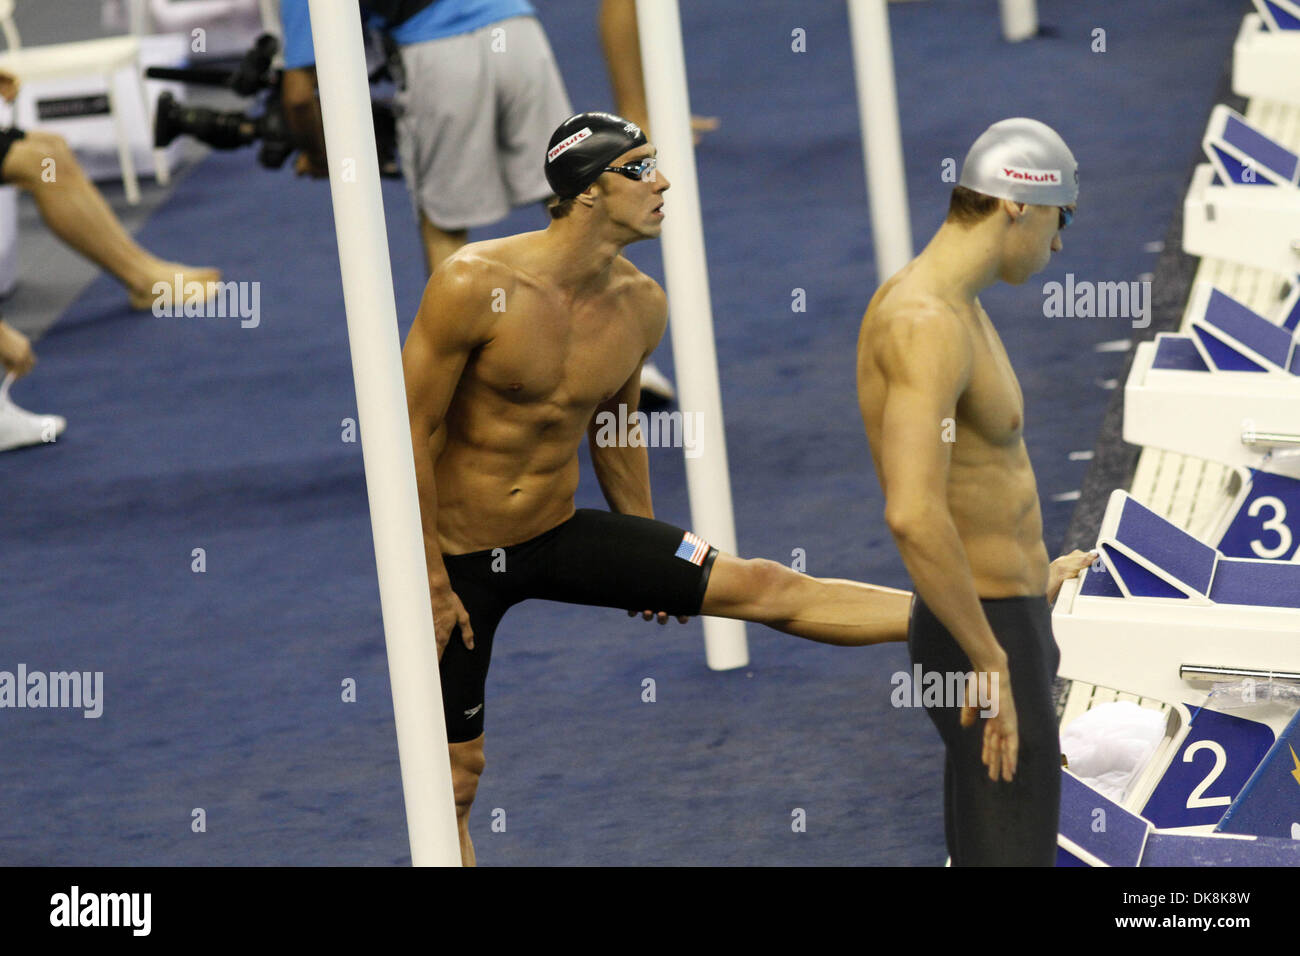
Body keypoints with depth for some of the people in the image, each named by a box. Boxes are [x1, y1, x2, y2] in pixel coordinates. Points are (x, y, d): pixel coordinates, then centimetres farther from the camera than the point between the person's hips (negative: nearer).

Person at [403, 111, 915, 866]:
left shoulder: (641, 307, -4)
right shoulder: (475, 286, -22)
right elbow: (413, 431, -17)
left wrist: (650, 565, 20)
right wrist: (431, 583, -16)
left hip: (561, 538, 4)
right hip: (463, 558, -4)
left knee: (764, 588, -6)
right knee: (456, 780, 4)